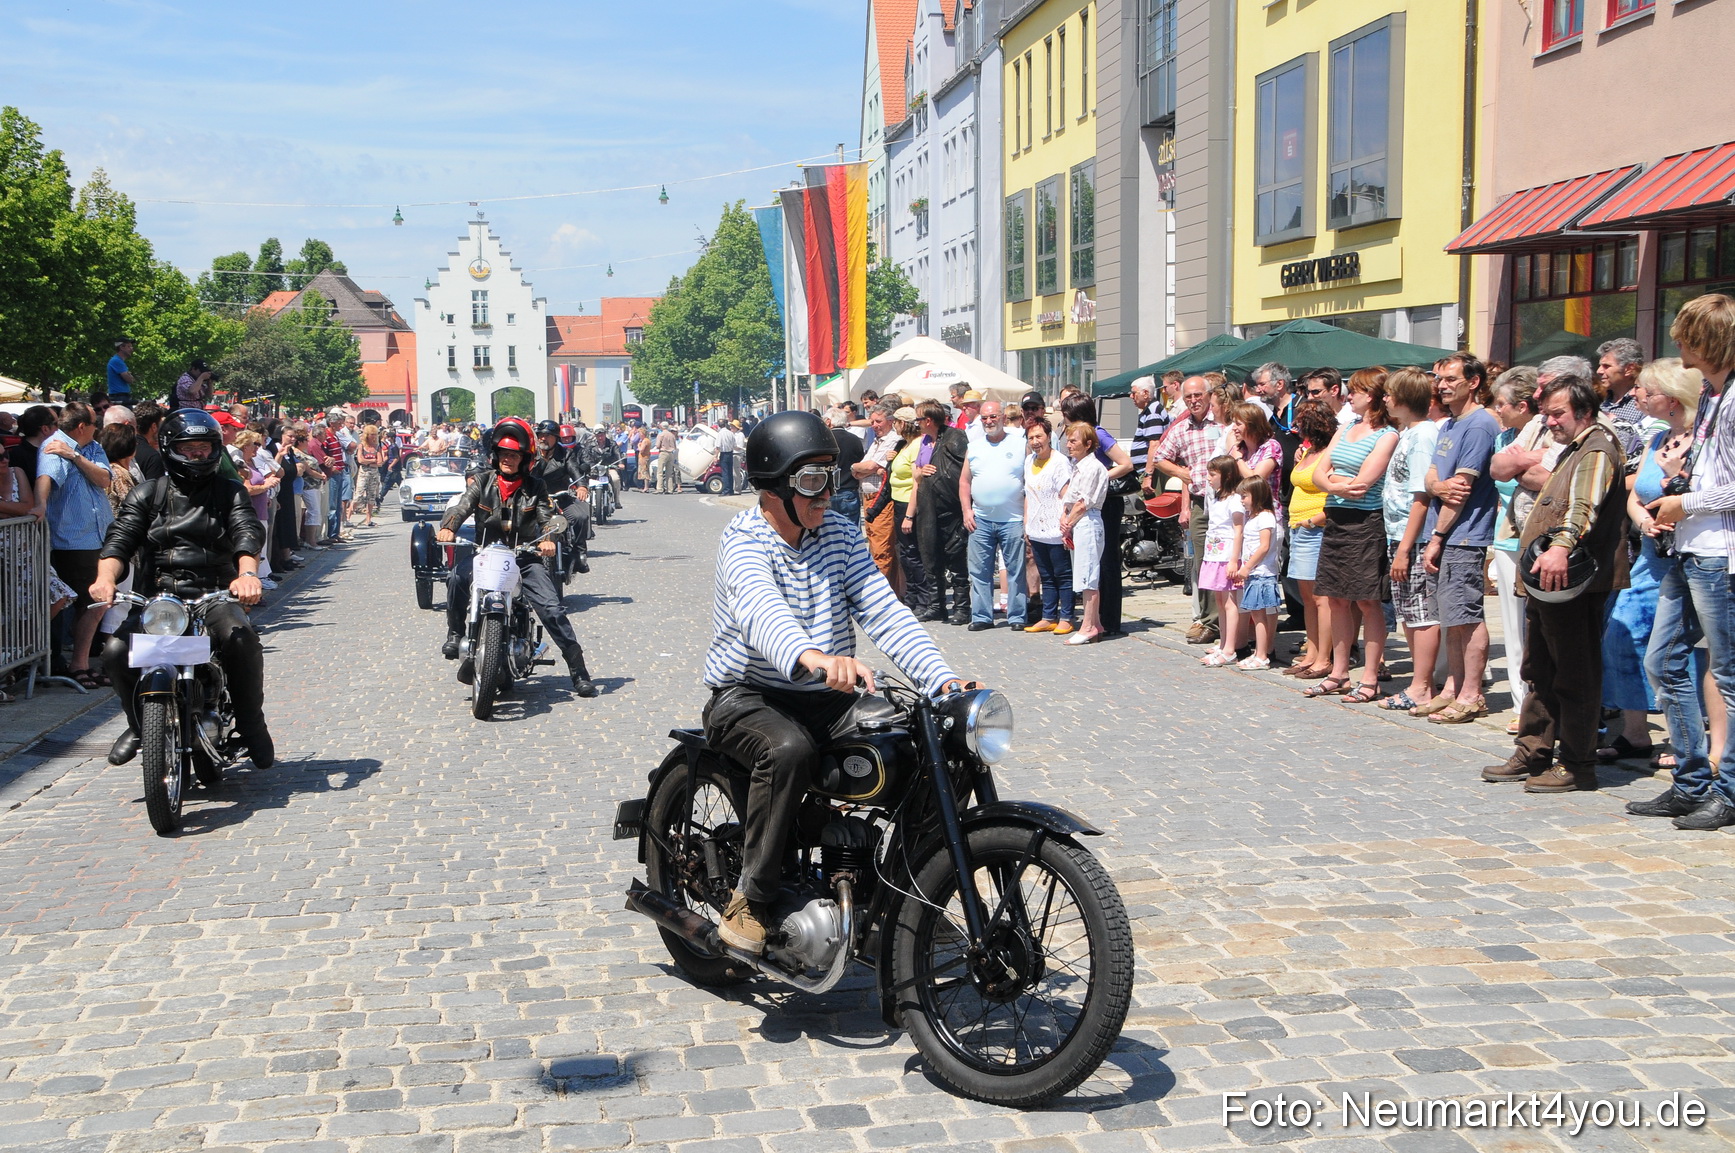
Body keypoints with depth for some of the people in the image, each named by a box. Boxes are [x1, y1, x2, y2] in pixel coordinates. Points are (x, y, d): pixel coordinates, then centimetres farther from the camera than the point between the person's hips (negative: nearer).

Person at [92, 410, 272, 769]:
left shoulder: (230, 493, 12)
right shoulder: (147, 494, 14)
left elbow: (247, 533, -6)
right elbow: (120, 539, 0)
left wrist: (247, 573, -29)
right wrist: (106, 577, -23)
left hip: (214, 595, -1)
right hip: (155, 596, 1)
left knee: (242, 640, -32)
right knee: (116, 651, -22)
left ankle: (251, 723, -9)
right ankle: (139, 723, 8)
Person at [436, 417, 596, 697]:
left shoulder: (535, 486, 6)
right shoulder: (482, 480, 5)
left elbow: (549, 516, -3)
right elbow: (462, 506, -8)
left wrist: (548, 539, -27)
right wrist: (447, 528, -30)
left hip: (525, 556, 0)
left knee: (551, 608, -14)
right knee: (457, 579, -31)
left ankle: (578, 670, -6)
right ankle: (455, 633, -6)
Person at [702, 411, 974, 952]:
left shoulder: (840, 533, 3)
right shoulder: (744, 540, -16)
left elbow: (884, 612, -6)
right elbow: (760, 610, -38)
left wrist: (943, 678, -23)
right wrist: (813, 657, -60)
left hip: (826, 696, 5)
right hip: (747, 697, -5)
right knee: (788, 750, -37)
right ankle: (750, 900, -21)